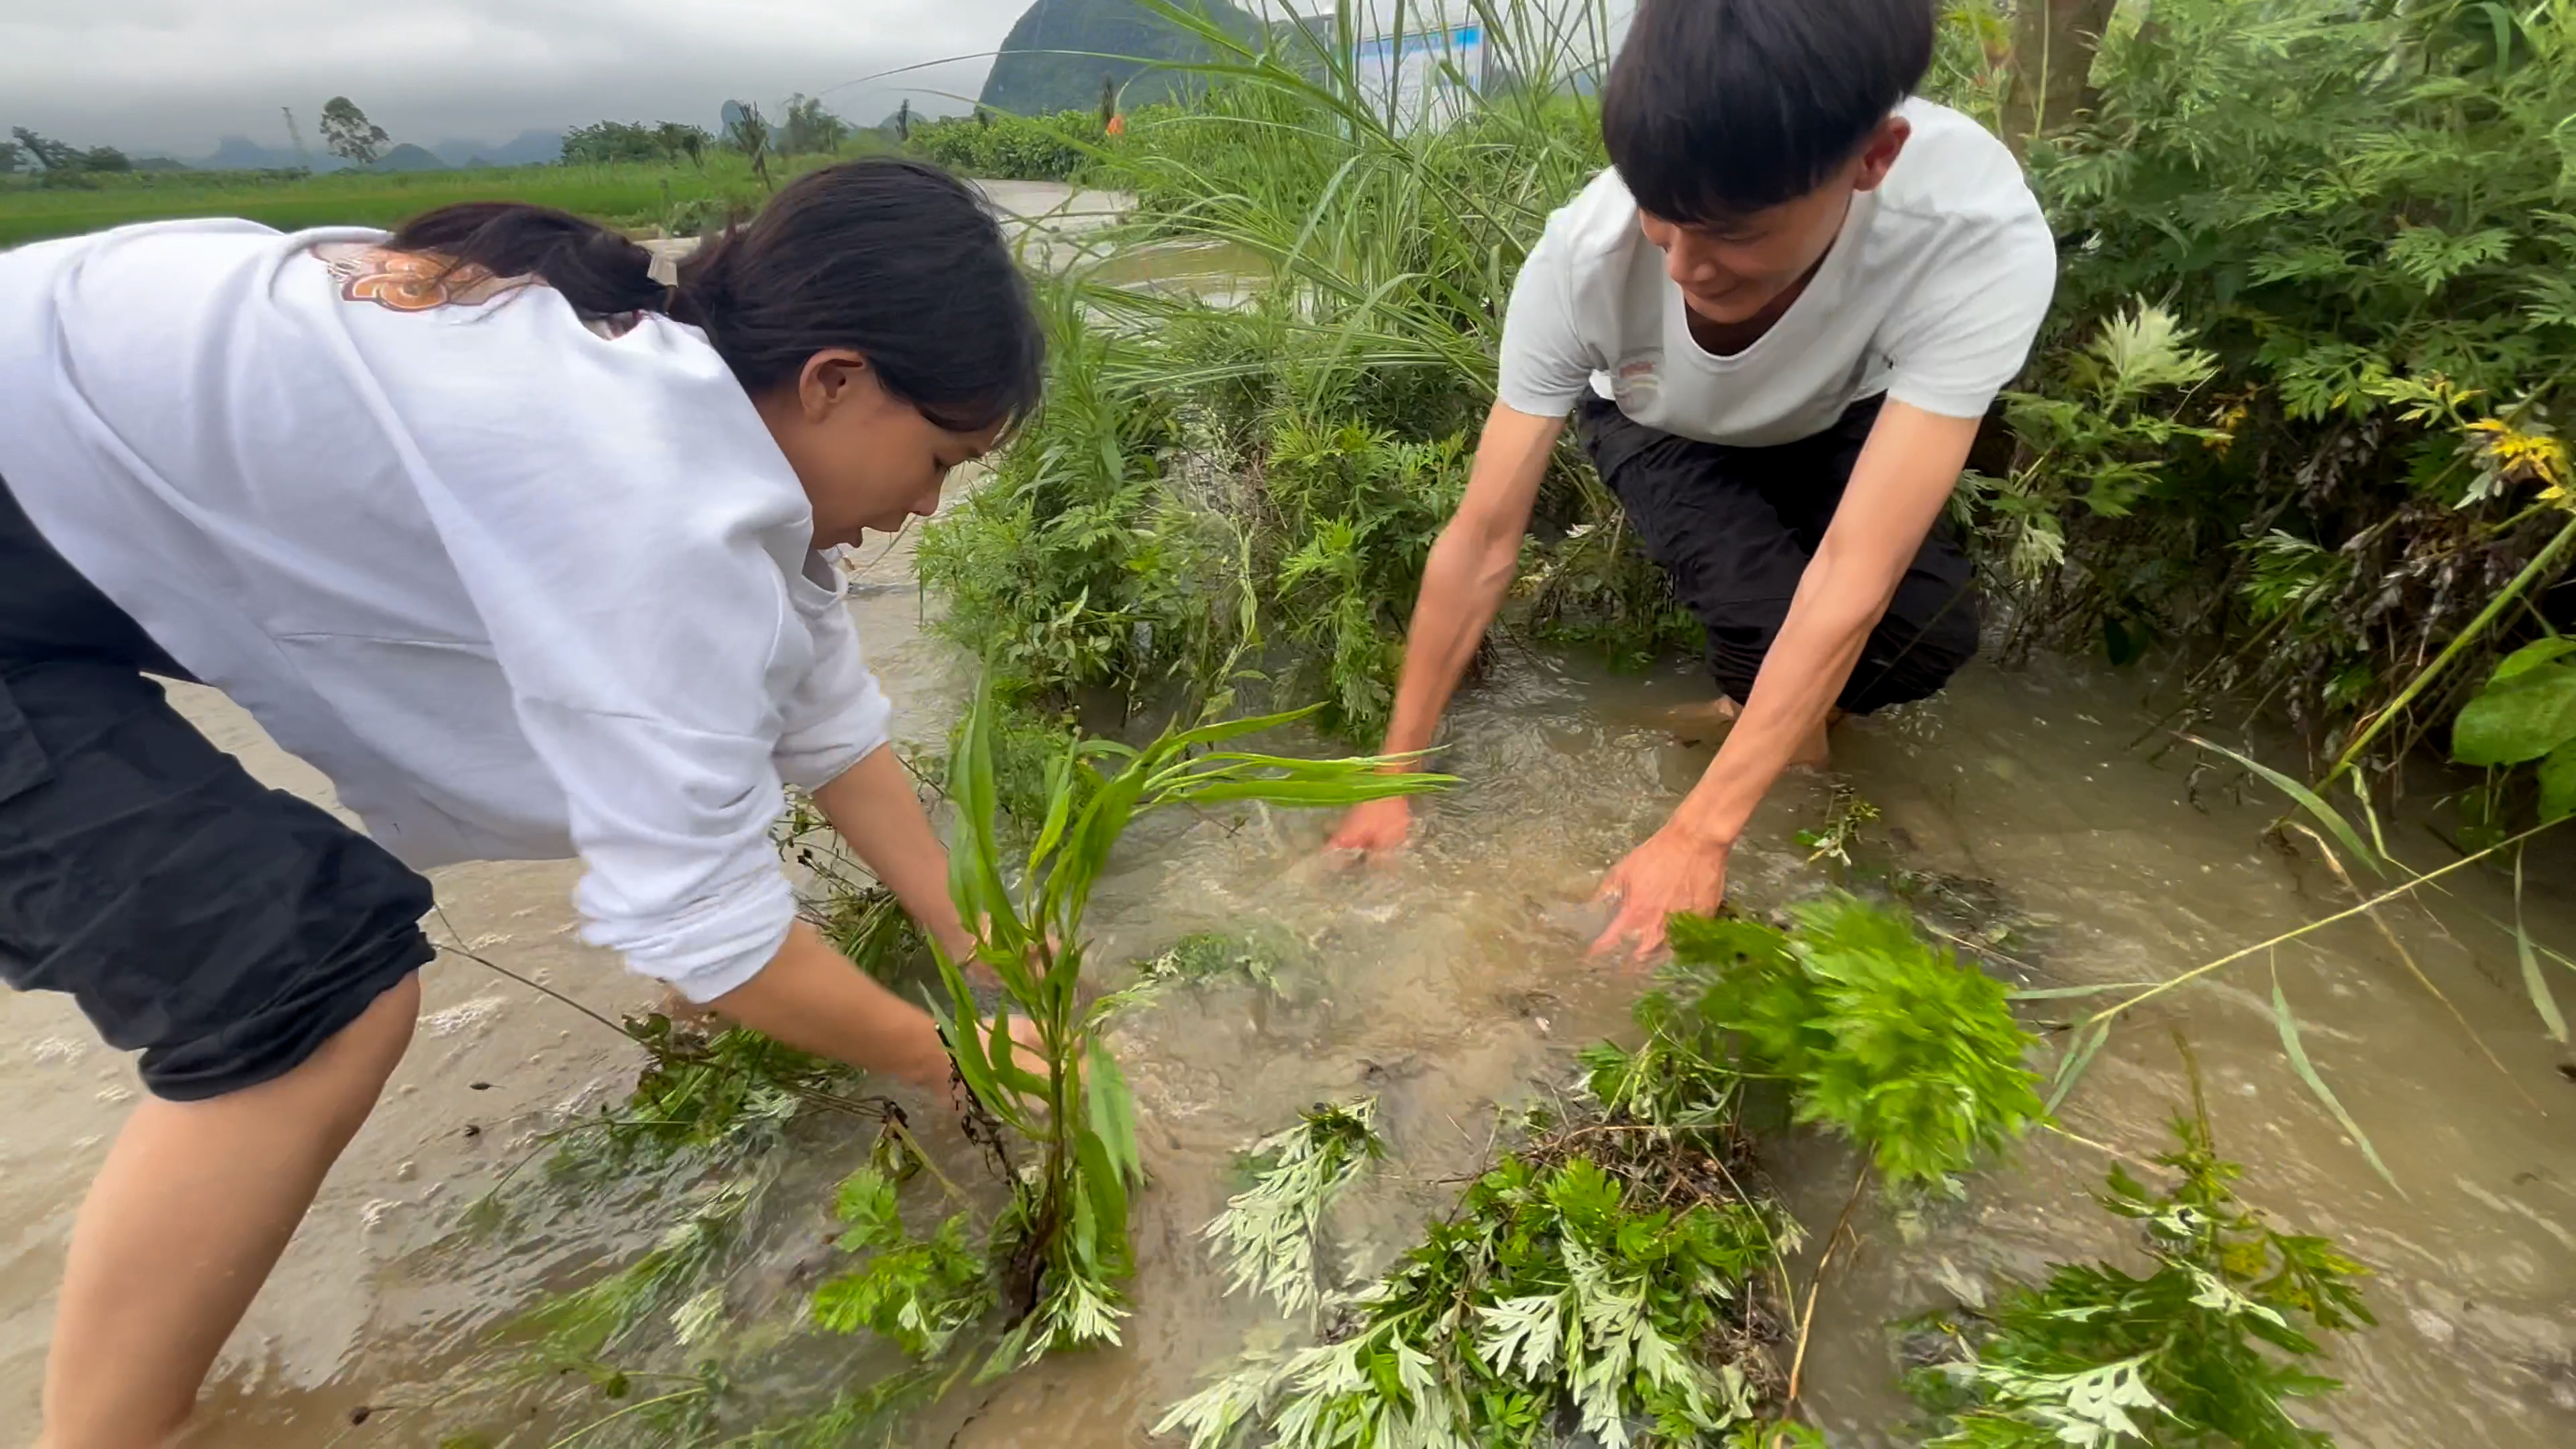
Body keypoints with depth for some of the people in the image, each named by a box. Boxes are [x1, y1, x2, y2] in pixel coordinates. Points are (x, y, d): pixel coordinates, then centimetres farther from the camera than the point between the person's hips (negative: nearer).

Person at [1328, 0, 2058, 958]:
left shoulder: (1983, 238, -39)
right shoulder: (1582, 259, -36)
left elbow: (1850, 582, -41)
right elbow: (1483, 540, -30)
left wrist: (1695, 837, -42)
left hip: (1839, 429, 1)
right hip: (1662, 434, 0)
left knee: (1928, 633, -25)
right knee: (1765, 610, -29)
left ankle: (1784, 714, 8)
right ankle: (1781, 725, 5)